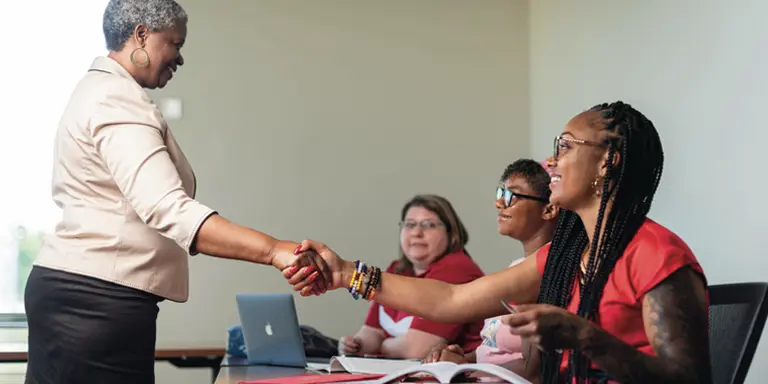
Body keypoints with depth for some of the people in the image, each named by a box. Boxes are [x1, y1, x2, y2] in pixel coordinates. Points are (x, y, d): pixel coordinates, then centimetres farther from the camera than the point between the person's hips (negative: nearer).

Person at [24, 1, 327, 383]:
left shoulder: (99, 90, 20)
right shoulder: (120, 101, -16)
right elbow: (167, 209, -31)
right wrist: (274, 250, -37)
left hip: (77, 292, 11)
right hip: (99, 299, -11)